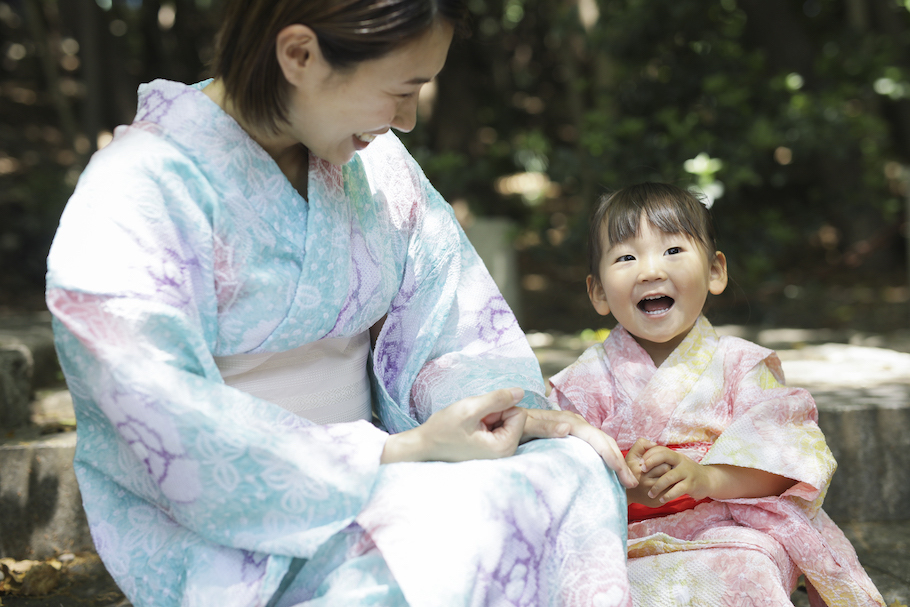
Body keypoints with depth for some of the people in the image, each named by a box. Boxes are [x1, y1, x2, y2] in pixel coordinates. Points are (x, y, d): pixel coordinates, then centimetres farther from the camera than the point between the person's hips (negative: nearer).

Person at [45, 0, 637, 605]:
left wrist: (510, 407, -16)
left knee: (576, 466, -19)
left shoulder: (371, 158, 4)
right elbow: (177, 434, -22)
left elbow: (448, 310, 6)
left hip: (364, 475, 6)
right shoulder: (137, 191, -16)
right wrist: (400, 451, -24)